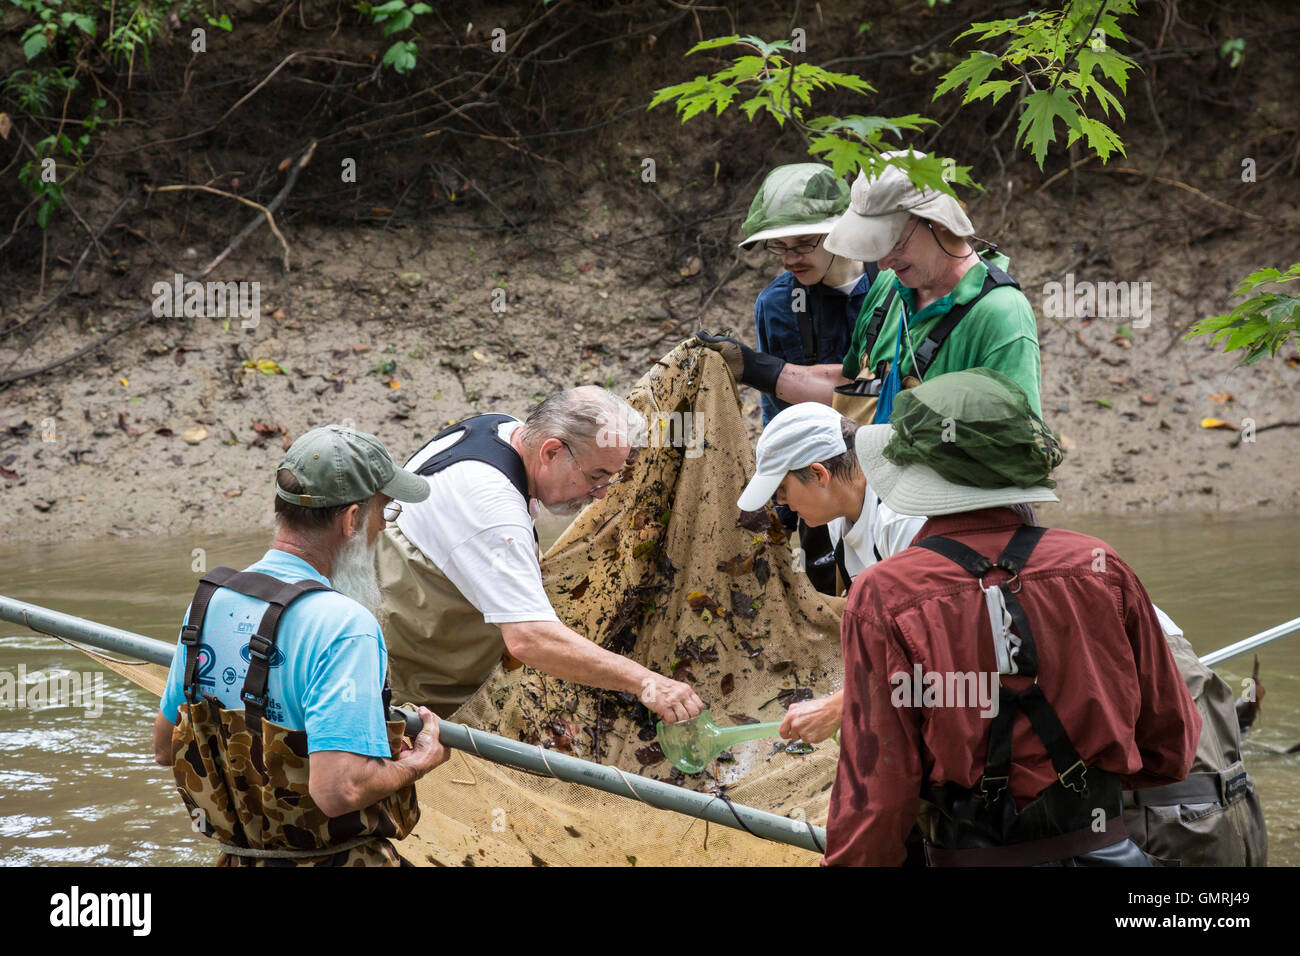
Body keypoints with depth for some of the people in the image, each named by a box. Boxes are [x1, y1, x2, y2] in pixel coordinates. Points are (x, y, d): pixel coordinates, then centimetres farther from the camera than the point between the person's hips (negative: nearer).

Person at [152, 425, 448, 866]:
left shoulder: (209, 602, 1)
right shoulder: (343, 626, -22)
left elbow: (165, 747, 11)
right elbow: (340, 790, -30)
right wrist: (412, 767, -13)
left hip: (240, 855, 7)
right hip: (334, 857, -7)